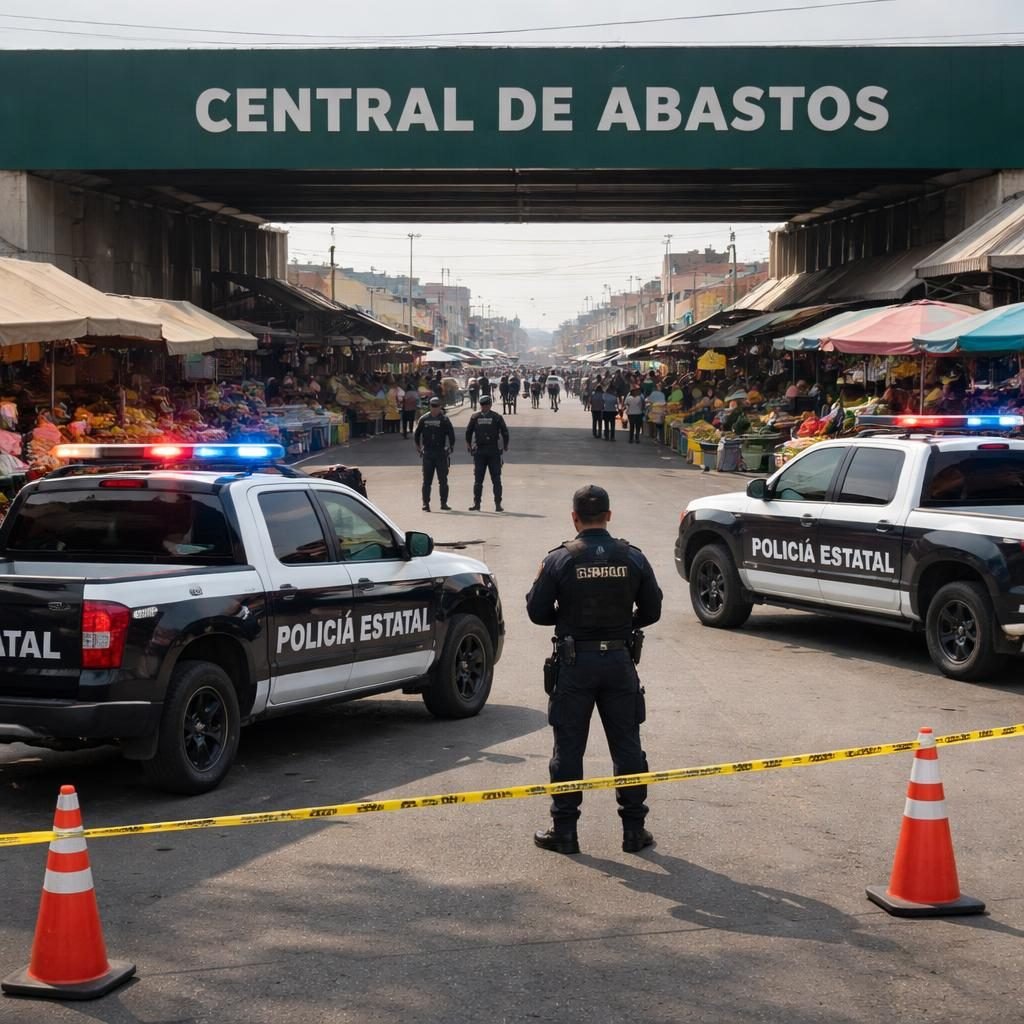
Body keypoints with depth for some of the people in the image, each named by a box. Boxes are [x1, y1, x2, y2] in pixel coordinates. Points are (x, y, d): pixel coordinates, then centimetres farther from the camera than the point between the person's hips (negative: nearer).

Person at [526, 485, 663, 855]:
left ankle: (564, 830, 9)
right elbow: (652, 610, 5)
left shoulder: (559, 560, -8)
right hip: (620, 661, 2)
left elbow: (537, 611, -5)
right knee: (627, 746, 9)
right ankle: (634, 829, 14)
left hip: (575, 662, -2)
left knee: (568, 748, 6)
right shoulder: (633, 558, -1)